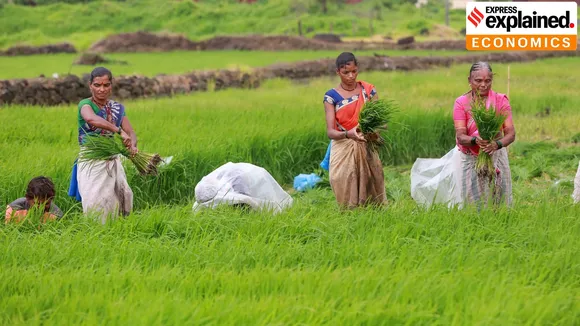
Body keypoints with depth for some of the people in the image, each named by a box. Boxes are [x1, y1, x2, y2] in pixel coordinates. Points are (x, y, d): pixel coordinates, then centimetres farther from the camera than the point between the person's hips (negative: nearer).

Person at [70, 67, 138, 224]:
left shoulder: (117, 108, 10)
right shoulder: (85, 104, -7)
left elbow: (131, 133, 2)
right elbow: (91, 118, -30)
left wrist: (133, 146, -22)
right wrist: (119, 131, -39)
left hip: (112, 162, 5)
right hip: (91, 164, -5)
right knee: (96, 205, -12)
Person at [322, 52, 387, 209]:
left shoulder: (368, 90, 3)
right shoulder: (331, 96, -4)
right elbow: (330, 132, -12)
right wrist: (348, 134, -33)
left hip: (367, 150, 2)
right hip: (343, 153, -2)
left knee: (371, 198, -2)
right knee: (348, 202, -5)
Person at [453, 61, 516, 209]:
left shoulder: (501, 100, -6)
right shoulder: (461, 103, -6)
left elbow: (511, 133, -14)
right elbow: (460, 136, -16)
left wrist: (497, 144, -36)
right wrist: (475, 140, -38)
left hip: (497, 158, 0)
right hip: (471, 161, 0)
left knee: (499, 201, 1)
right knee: (473, 203, 0)